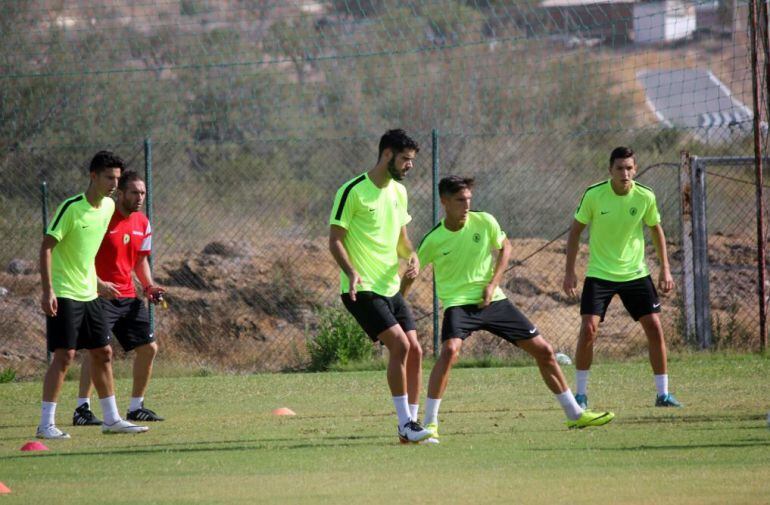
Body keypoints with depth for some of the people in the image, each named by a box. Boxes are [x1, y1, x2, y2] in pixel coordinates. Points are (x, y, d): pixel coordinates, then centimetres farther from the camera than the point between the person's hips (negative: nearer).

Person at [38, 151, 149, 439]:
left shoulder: (109, 207, 7)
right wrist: (47, 291, -23)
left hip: (89, 294, 8)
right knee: (64, 355, -11)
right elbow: (46, 247, -17)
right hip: (63, 294, -8)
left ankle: (111, 420, 18)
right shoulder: (71, 208, -16)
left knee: (103, 353, 10)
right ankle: (46, 424, -7)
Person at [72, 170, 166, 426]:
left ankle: (136, 407, 20)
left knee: (148, 348, 7)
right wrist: (98, 283, -26)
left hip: (128, 297, 8)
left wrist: (148, 286, 6)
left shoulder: (142, 223, 9)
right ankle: (82, 409, -17)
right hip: (101, 296, -8)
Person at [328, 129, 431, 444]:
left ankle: (411, 424, 10)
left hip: (390, 288, 8)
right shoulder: (353, 191, -11)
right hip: (362, 290, -8)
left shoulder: (398, 191, 13)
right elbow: (335, 240, -11)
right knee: (400, 344, -20)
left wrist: (411, 256, 0)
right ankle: (405, 424, -13)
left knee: (414, 351, 1)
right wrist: (351, 273, -26)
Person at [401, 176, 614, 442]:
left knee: (543, 350, 4)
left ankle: (575, 413, 19)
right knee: (450, 350, -33)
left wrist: (493, 284, -2)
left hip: (493, 300, 4)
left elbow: (505, 248, 10)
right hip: (458, 303, -4)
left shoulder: (484, 222, -7)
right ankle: (429, 424, -25)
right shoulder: (433, 240, -13)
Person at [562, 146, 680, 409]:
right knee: (588, 329, -14)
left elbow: (656, 230, 9)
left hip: (636, 274, 2)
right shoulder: (593, 195, -13)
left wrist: (665, 269, 5)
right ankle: (581, 394, 1)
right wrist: (570, 271, -4)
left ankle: (663, 394, 6)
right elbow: (575, 231, -1)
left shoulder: (645, 197, -7)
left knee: (654, 328, -5)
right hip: (599, 275, -2)